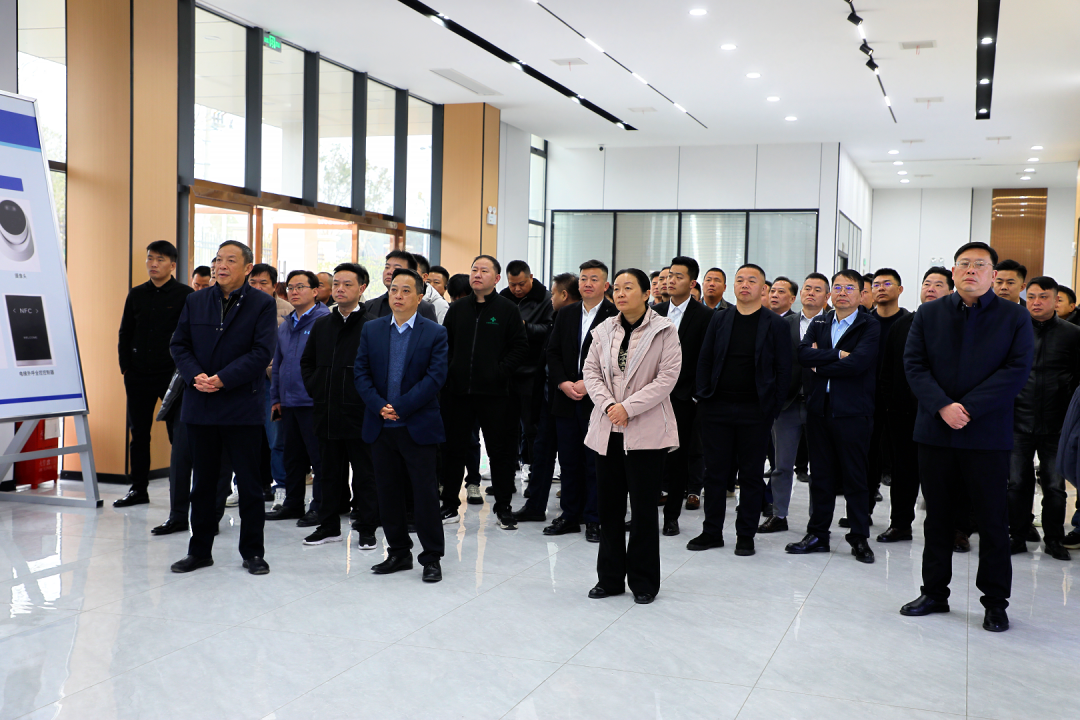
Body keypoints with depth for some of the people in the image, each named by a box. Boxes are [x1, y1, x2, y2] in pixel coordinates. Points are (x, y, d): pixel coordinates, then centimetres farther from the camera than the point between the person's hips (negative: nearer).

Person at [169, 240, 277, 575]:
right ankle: (200, 550, 23)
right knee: (202, 482, 11)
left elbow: (262, 352, -10)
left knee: (249, 482, 4)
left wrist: (222, 379, -17)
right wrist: (196, 376, -10)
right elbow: (179, 344, 8)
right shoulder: (196, 301, 10)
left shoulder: (262, 304, -2)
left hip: (242, 407, -3)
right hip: (200, 406, 4)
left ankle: (252, 552, 15)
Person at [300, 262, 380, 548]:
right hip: (327, 413, 5)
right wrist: (315, 390, 11)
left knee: (365, 474, 3)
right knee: (330, 473, 14)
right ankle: (329, 526, 24)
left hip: (360, 414, -5)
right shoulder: (321, 325, 12)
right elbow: (306, 362, 22)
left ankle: (366, 528, 12)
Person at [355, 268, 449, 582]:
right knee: (388, 492, 10)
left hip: (418, 426, -4)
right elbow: (361, 372, 4)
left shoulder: (435, 333, -2)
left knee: (425, 493, 0)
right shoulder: (371, 329, 8)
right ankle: (398, 553, 22)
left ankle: (431, 558, 10)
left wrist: (400, 408, -14)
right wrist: (379, 406, -10)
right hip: (381, 426, 4)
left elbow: (435, 377, -10)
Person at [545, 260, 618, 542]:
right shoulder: (566, 314, 12)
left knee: (595, 463, 2)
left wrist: (587, 384, -15)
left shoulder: (615, 316, -5)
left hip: (597, 401, -5)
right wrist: (563, 383, -4)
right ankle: (569, 516, 21)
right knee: (568, 462, 10)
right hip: (566, 400, 5)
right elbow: (553, 352, 10)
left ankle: (593, 519, 12)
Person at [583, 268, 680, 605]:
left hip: (645, 432, -4)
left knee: (643, 509, 3)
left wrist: (628, 407, -15)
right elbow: (590, 371, 7)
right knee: (609, 507, 10)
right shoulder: (604, 330, 9)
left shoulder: (664, 330, -4)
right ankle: (610, 577, 22)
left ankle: (643, 581, 16)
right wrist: (607, 404, -10)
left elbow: (668, 377, -11)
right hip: (607, 430, 4)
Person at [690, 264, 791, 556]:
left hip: (755, 412, -2)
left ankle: (745, 536, 16)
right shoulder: (719, 319, 8)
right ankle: (712, 532, 18)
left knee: (751, 475, 6)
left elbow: (783, 369, -1)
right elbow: (705, 360, 10)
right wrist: (703, 398, 2)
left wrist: (773, 408, -6)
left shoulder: (775, 324, 0)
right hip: (717, 409, 3)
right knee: (715, 473, 7)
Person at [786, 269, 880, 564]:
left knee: (855, 478, 2)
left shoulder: (870, 326, -1)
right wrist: (837, 355, -14)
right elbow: (802, 353, -3)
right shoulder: (818, 323, 14)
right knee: (821, 475, 10)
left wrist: (820, 365, -7)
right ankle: (817, 534, 19)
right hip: (820, 408, 4)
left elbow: (858, 363, -17)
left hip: (852, 411, -4)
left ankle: (859, 538, 13)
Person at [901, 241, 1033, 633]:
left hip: (988, 435, -2)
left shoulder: (1015, 318, 2)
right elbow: (914, 364, 0)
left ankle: (996, 601, 18)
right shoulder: (928, 314, 8)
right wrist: (943, 406, -15)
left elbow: (1016, 370, -8)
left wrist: (968, 408, -17)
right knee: (938, 517, 11)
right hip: (935, 432, 2)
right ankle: (934, 593, 23)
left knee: (993, 522, 4)